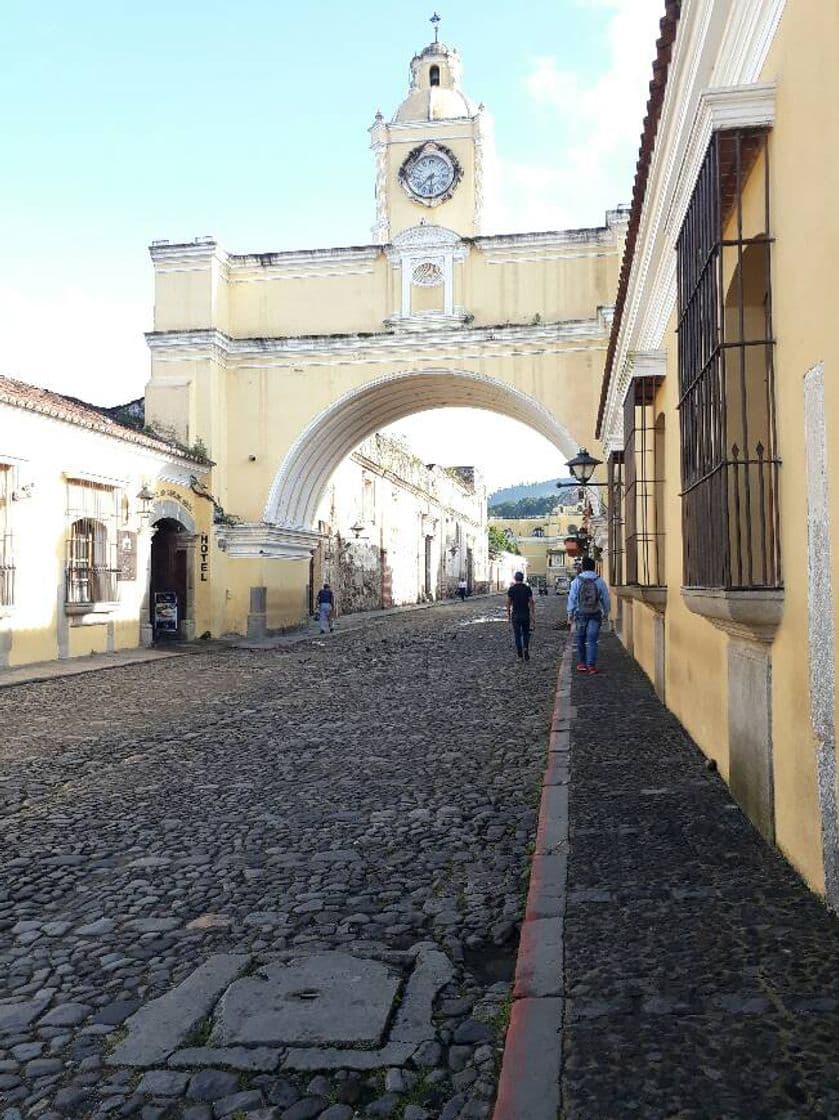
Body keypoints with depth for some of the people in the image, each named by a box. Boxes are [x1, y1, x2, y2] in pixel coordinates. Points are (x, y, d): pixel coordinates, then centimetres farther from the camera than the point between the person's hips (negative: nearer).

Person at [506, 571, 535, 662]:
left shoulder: (511, 589, -3)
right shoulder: (527, 588, -1)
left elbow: (508, 603, -1)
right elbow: (531, 602, -2)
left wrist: (508, 615, 7)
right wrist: (533, 616, 3)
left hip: (515, 615, -1)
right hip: (526, 614, 1)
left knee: (517, 635, 6)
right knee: (526, 634, 13)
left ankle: (520, 656, 5)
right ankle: (526, 655, -2)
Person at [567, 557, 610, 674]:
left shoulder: (577, 581, -4)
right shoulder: (599, 581, -2)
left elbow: (572, 598, -1)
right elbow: (605, 599, 2)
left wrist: (570, 613, 8)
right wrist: (606, 612, 14)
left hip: (581, 614, 0)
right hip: (595, 614, 0)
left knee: (581, 639, 14)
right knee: (592, 640, 0)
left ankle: (582, 663, 21)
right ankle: (591, 665, -6)